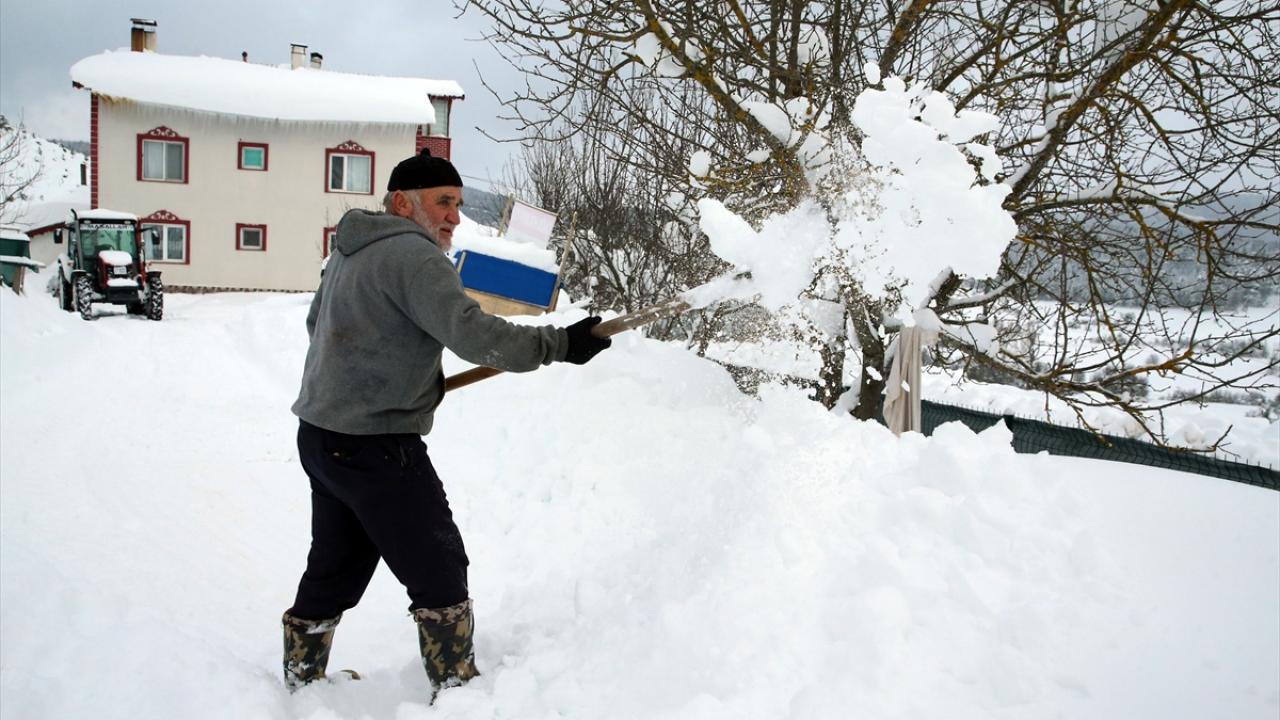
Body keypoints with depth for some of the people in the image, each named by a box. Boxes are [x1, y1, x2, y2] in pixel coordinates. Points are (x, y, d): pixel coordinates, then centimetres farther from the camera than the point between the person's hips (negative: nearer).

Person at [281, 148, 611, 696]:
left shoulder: (349, 253, 15)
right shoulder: (412, 254, -15)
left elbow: (318, 325, 29)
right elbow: (473, 333, -27)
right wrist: (560, 344, -20)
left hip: (322, 435, 10)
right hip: (376, 446, -10)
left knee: (334, 568, 21)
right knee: (439, 571, 2)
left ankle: (301, 682, 35)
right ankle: (456, 689, 13)